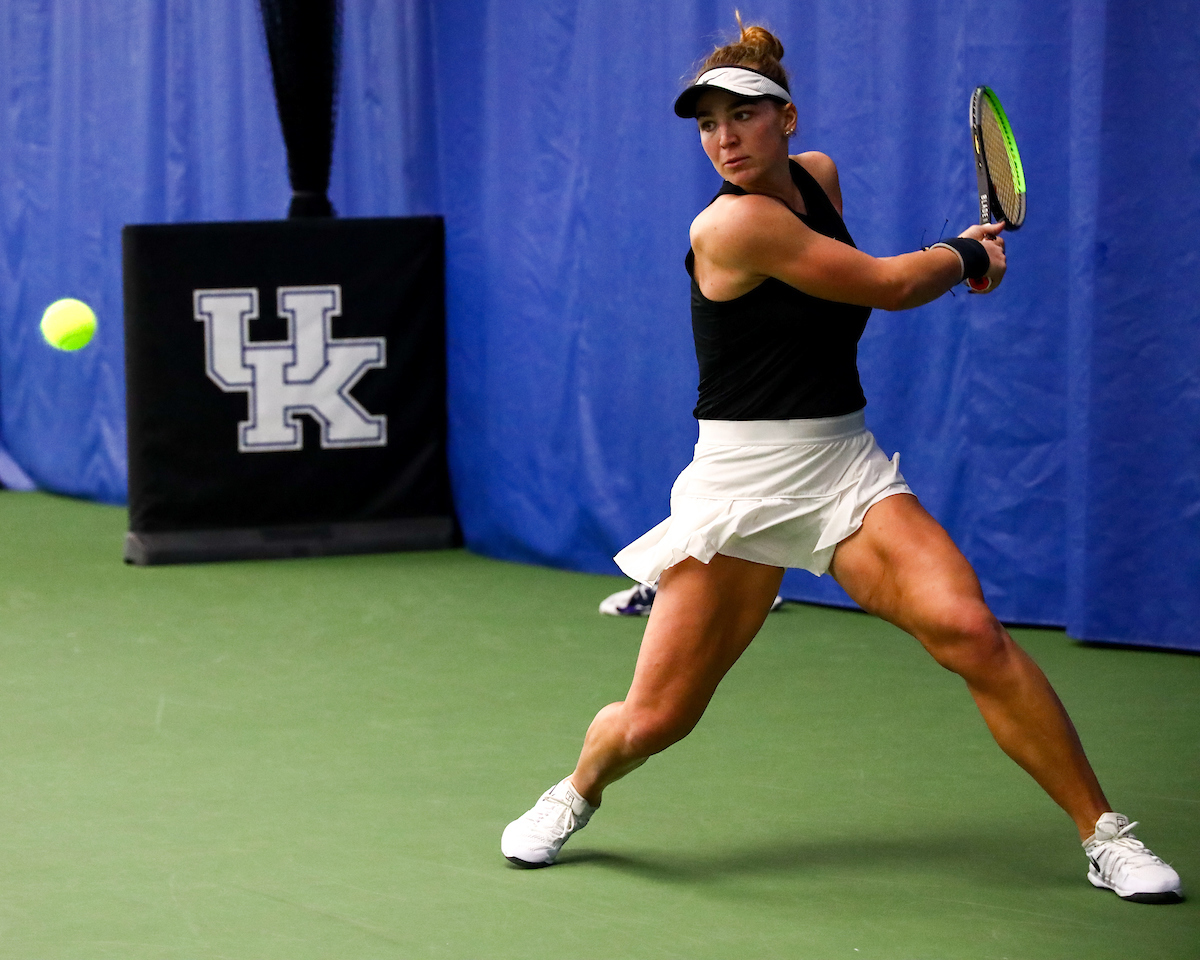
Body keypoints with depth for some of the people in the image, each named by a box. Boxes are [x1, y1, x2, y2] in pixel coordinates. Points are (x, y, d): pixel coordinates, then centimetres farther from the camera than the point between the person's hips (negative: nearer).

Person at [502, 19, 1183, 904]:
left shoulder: (818, 174, 6)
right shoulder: (734, 224, -18)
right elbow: (889, 286, -12)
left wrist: (954, 256, 16)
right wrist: (967, 255, 6)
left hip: (847, 466, 5)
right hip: (741, 478, -5)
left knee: (971, 631, -18)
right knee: (656, 718, -2)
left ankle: (1104, 835, -10)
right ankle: (577, 794, 34)